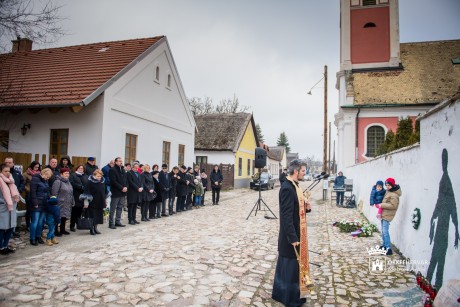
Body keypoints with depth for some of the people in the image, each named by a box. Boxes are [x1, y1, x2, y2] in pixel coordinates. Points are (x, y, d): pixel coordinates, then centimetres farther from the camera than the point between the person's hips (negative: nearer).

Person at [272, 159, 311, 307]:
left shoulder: (294, 185, 8)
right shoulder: (287, 188, -23)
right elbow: (286, 216, -25)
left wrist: (306, 207, -2)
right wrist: (293, 237, -23)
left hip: (297, 232, 10)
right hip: (292, 235, -10)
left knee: (295, 263, 21)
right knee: (290, 265, 5)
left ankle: (283, 293, 38)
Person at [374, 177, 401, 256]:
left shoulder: (394, 195, -19)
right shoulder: (388, 191, 11)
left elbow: (393, 205, -24)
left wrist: (381, 205, -22)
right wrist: (379, 204, 10)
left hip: (387, 215, -10)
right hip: (384, 214, 10)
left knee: (385, 231, -13)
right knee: (383, 230, 18)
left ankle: (389, 249, -11)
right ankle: (384, 245, 31)